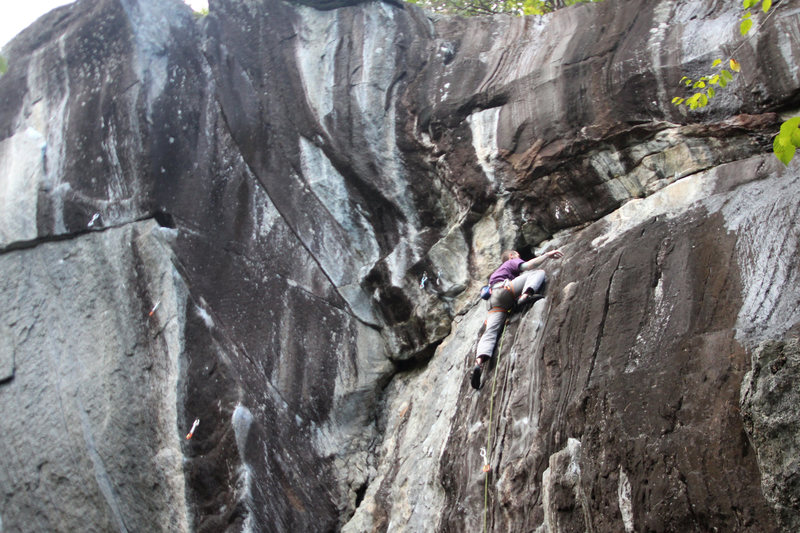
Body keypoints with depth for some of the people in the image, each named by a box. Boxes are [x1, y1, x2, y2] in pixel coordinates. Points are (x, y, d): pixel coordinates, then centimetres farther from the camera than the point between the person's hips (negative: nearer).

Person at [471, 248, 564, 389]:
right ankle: (525, 296, -33)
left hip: (494, 301, 7)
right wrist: (547, 255, 7)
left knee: (490, 332, -12)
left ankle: (479, 362, -37)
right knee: (538, 272, -3)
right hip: (503, 289, -7)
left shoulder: (498, 271, 46)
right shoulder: (512, 262, 22)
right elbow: (527, 266, 3)